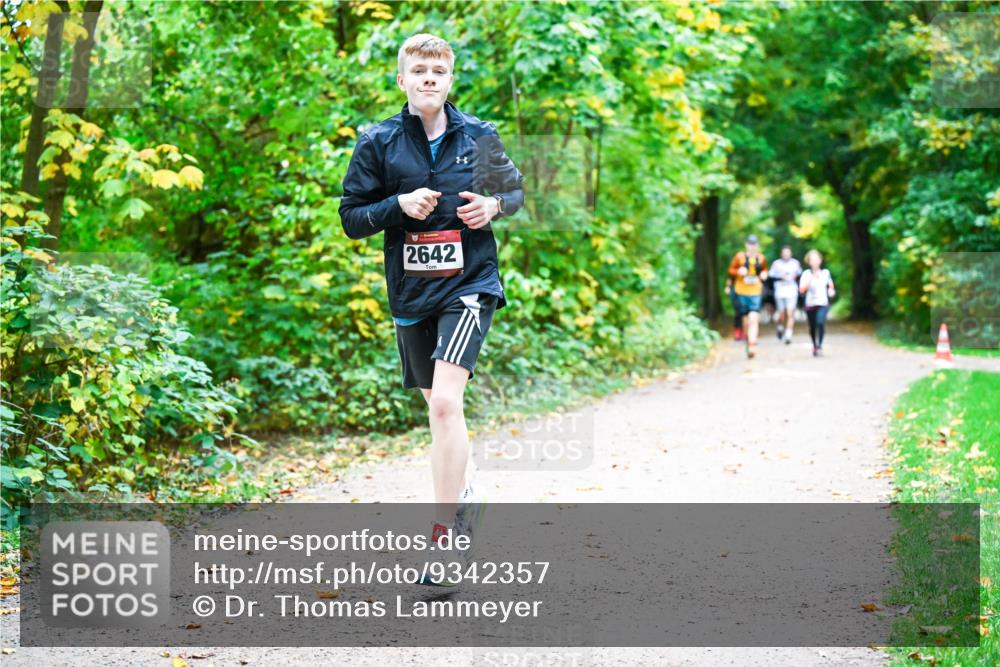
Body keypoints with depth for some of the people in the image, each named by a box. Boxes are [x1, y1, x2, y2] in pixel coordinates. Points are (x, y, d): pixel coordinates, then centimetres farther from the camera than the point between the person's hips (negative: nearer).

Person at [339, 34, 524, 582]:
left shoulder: (478, 136, -1)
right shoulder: (378, 142, -1)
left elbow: (516, 190, 13)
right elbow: (351, 218, 1)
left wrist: (495, 205, -10)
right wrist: (400, 205, -17)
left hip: (469, 285, -3)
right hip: (411, 291, 3)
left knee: (446, 402, -20)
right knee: (436, 404, 16)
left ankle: (443, 533, -18)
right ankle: (463, 497, 41)